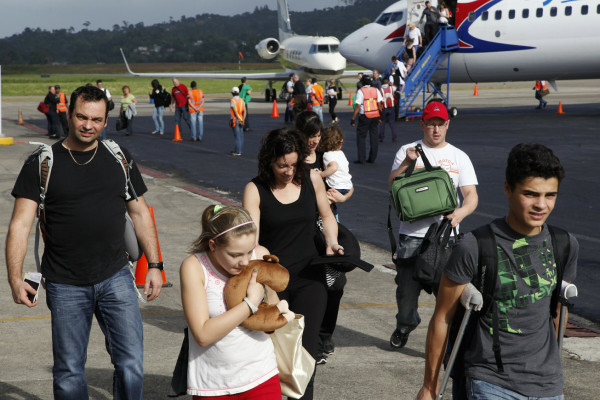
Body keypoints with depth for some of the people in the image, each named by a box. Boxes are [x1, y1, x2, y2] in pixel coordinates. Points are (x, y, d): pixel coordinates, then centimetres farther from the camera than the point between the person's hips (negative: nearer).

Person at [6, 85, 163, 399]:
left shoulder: (119, 158, 8)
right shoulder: (42, 163, -1)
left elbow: (139, 213, 14)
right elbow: (20, 223, -5)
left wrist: (154, 265, 7)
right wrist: (15, 279, -14)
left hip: (115, 278, 2)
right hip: (65, 286, -1)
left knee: (131, 363, -3)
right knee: (69, 372, 6)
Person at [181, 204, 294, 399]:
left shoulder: (261, 257, -3)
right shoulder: (194, 267, -15)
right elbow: (203, 335, -22)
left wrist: (279, 312, -5)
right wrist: (251, 303, -21)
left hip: (261, 377, 3)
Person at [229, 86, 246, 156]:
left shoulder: (232, 101, -11)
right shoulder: (241, 100, 7)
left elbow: (235, 111, -17)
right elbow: (244, 111, -2)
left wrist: (240, 120, -15)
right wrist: (243, 120, -7)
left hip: (235, 120, -6)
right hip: (240, 120, 6)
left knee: (236, 135, -6)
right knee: (240, 135, 10)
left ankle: (237, 151, -5)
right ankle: (239, 150, 17)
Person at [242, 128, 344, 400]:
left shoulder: (312, 179, 4)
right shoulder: (255, 190, -4)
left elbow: (327, 217, 19)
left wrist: (332, 243, 1)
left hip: (309, 277, 1)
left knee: (305, 347, -8)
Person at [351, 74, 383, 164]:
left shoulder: (361, 91, -9)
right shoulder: (376, 90, 5)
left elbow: (358, 106, -12)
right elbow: (379, 104, 5)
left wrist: (353, 119, -8)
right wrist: (380, 116, 14)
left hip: (365, 116, -4)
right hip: (375, 116, 5)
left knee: (361, 137, 3)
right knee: (374, 136, 10)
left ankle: (361, 159, 0)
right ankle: (372, 158, 12)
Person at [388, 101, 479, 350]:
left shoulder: (459, 157, 9)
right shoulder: (407, 151, 8)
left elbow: (471, 195, 2)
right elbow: (392, 186, -1)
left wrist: (461, 212, -19)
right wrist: (407, 162, -16)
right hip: (412, 234, 0)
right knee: (407, 285, 9)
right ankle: (404, 326, 36)